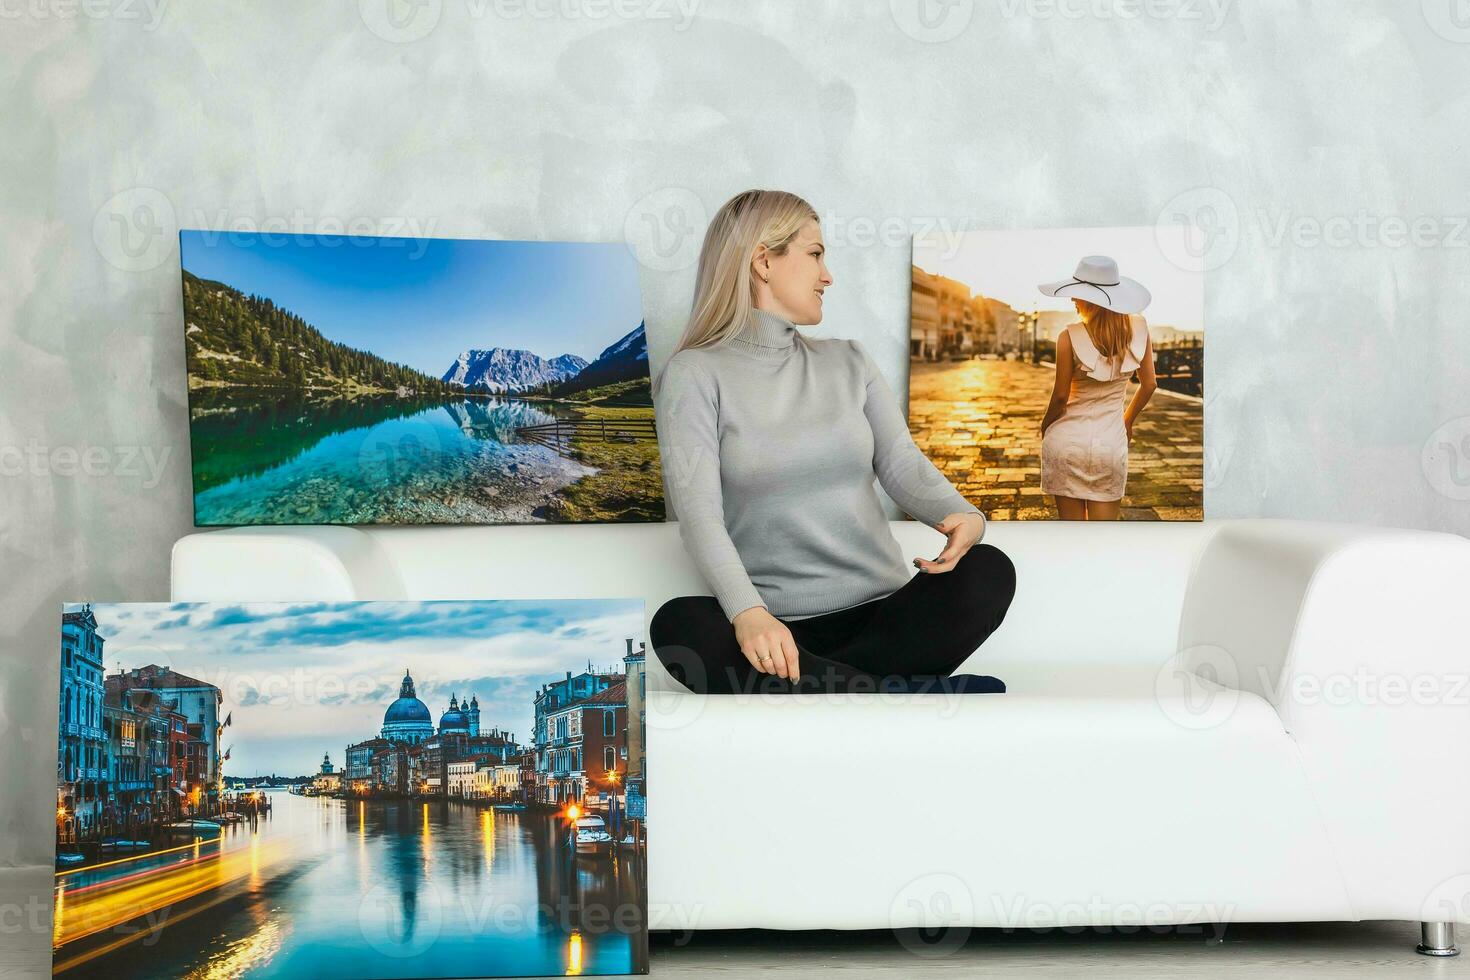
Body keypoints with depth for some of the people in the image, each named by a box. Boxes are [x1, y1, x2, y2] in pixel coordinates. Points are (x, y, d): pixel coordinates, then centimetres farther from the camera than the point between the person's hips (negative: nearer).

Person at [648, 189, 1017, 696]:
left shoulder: (849, 360, 17)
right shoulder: (695, 373, 2)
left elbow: (903, 464, 5)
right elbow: (697, 509, -12)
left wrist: (963, 516, -20)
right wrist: (747, 612, -31)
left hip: (883, 613, 4)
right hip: (778, 625, -3)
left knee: (989, 569, -23)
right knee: (678, 625, -34)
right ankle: (914, 691, -34)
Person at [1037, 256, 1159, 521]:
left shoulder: (1070, 337, -14)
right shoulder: (1137, 328, -2)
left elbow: (1060, 396, -8)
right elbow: (1149, 384, 7)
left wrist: (1045, 426, 12)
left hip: (1068, 439, -3)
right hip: (1111, 441, 3)